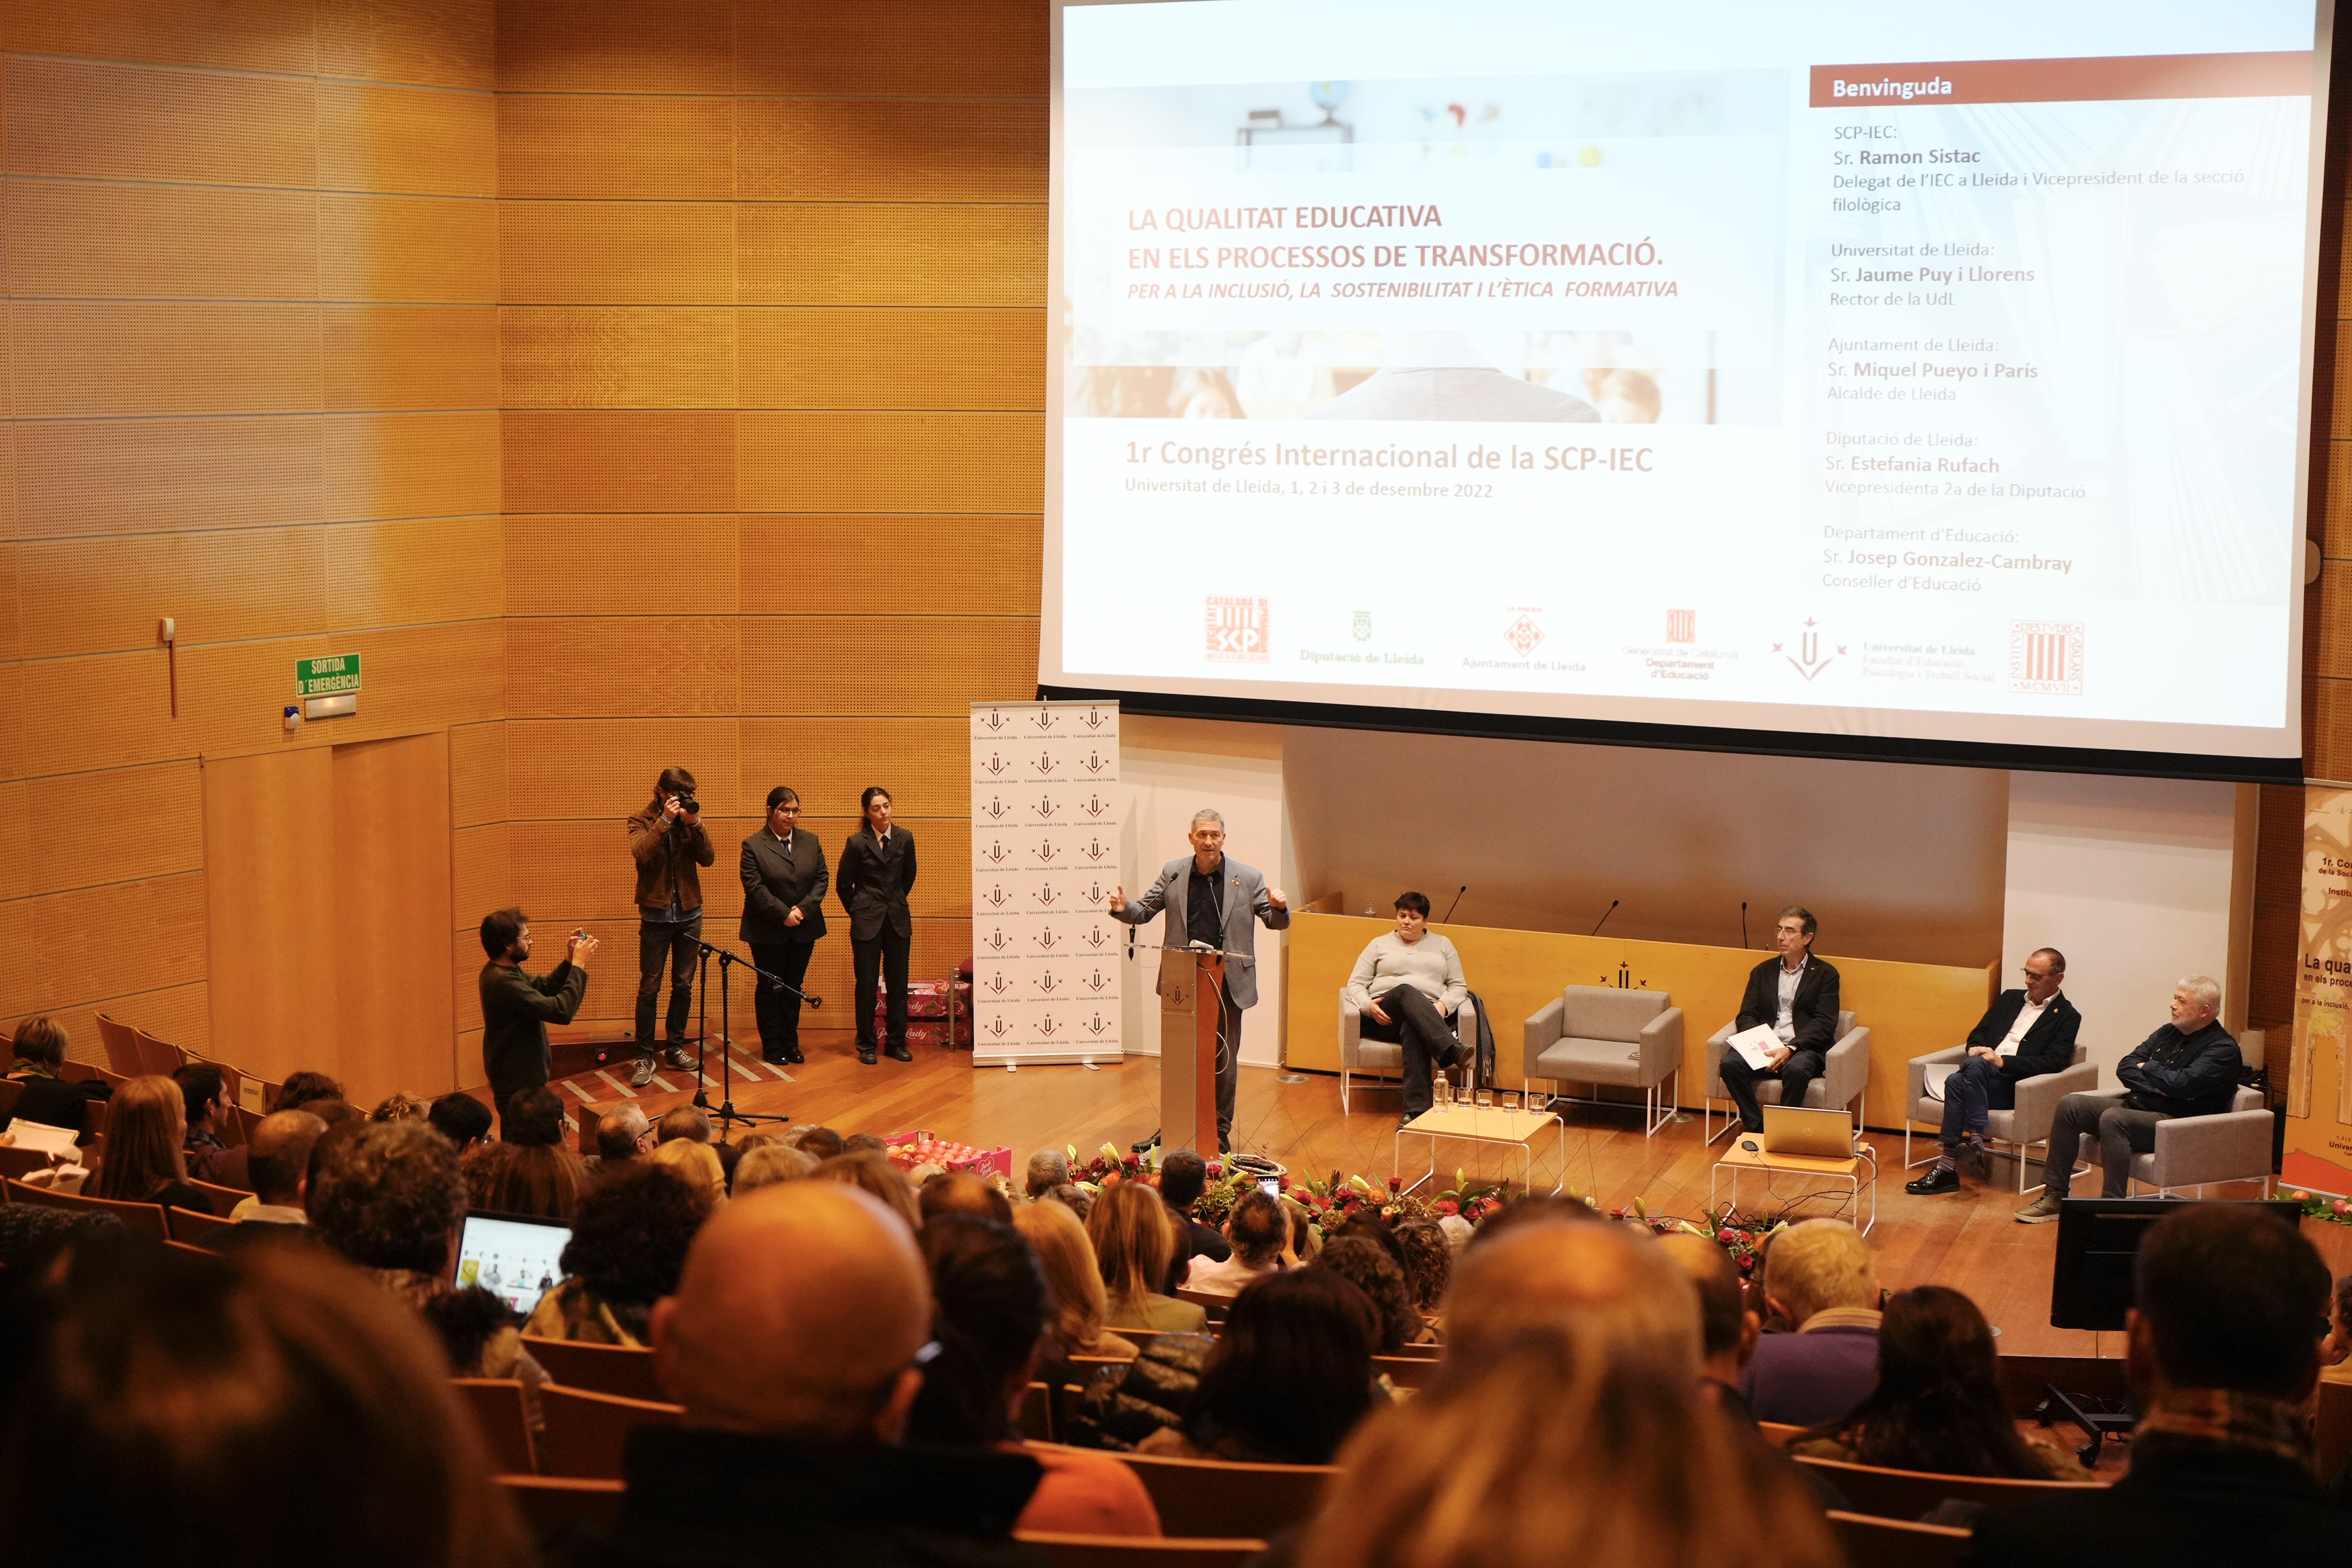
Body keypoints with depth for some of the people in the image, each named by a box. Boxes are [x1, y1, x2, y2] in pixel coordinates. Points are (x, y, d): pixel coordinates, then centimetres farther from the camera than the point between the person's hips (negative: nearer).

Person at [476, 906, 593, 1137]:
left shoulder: (508, 971, 4)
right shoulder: (503, 982, -28)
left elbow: (544, 988, 16)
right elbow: (561, 1010, -30)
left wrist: (569, 961, 1)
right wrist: (578, 965, -21)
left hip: (523, 1077, 10)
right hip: (517, 1084, -10)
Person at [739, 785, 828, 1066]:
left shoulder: (811, 842, 7)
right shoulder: (753, 846, -7)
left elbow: (821, 879, 4)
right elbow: (755, 887, -13)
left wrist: (804, 909, -11)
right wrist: (783, 914, -18)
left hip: (804, 929, 4)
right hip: (767, 932, -4)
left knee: (793, 987, 10)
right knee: (769, 989, 4)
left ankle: (791, 1044, 18)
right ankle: (772, 1047, 11)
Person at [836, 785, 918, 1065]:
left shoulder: (905, 839, 2)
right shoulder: (857, 843, -7)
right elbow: (843, 884, 2)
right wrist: (858, 912, 7)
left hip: (898, 920, 3)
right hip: (867, 923, -3)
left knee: (898, 982, 5)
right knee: (867, 984, 1)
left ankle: (897, 1042, 15)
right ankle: (866, 1045, 9)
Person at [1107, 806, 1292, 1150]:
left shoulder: (1248, 878, -1)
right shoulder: (1172, 873, 3)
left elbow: (1276, 922, 3)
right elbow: (1143, 912, 8)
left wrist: (1279, 908, -21)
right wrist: (1123, 908, -14)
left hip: (1228, 984, -1)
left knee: (1224, 1059, 7)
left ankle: (1220, 1129, 19)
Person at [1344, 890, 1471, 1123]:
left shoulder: (1442, 945, 24)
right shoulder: (1380, 944, 22)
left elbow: (1459, 986, 17)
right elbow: (1355, 984, 15)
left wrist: (1443, 1005, -7)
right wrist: (1368, 1006, -9)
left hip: (1430, 1017, 0)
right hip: (1383, 1017, 0)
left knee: (1412, 1030, -41)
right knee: (1408, 991, -39)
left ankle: (1416, 1109, -55)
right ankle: (1451, 1050, -59)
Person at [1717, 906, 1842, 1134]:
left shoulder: (1825, 974, 8)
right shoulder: (1762, 972, 20)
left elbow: (1825, 1023, -3)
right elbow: (1746, 1016, 12)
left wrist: (1791, 1048, -18)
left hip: (1804, 1049, -3)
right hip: (1764, 1048, 3)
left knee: (1796, 1069, -38)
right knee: (1730, 1064, -28)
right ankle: (1757, 1129, -17)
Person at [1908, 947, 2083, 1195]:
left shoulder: (2067, 1017, 6)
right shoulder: (2010, 999, 25)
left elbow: (2054, 1063, -7)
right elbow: (1979, 1032, 26)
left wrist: (2003, 1061, -15)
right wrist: (1975, 1048, 0)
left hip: (2015, 1086, -5)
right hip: (1982, 1073, 5)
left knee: (1974, 1065, -35)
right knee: (1956, 1081, -31)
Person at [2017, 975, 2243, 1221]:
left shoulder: (2223, 1049, -8)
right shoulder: (2168, 1032, 16)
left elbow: (2181, 1083, -23)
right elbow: (2124, 1068, 10)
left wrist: (2147, 1067, -3)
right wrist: (2157, 1086, -9)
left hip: (2175, 1121, -8)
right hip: (2135, 1107, 8)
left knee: (2113, 1118, -34)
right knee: (2070, 1105, -8)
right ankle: (2054, 1196, -8)